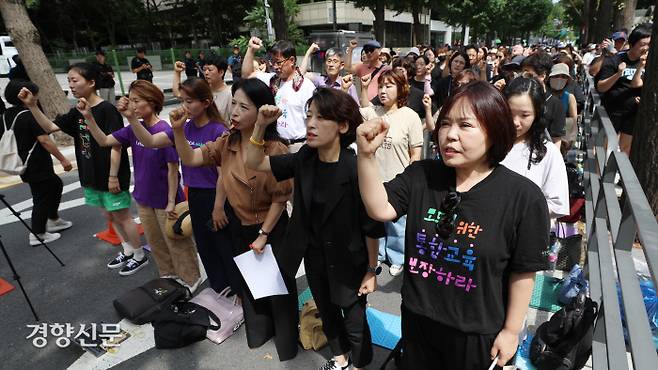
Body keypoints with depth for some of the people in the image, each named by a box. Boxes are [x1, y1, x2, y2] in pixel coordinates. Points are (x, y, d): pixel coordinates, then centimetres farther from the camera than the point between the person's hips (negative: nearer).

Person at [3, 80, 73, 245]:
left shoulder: (6, 115, 7)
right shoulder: (30, 115, -18)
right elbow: (44, 140, -22)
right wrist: (63, 159, -17)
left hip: (24, 164, 9)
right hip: (37, 165, -9)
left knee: (55, 184, 23)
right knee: (42, 197, 3)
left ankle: (53, 220, 33)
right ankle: (37, 234, 11)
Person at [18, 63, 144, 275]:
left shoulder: (107, 110, -18)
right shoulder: (76, 112, 7)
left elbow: (115, 146, -19)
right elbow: (50, 127, 9)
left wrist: (113, 176, -19)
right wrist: (32, 106, -6)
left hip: (111, 177, -8)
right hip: (92, 177, 8)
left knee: (122, 216, 3)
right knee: (109, 216, 17)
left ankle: (140, 256, 19)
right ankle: (127, 251, 33)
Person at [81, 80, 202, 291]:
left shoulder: (164, 131, -21)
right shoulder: (134, 129, -1)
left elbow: (173, 169, -18)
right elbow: (104, 141, 3)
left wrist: (171, 202, -16)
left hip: (164, 200, -7)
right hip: (144, 198, 7)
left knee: (176, 242, 8)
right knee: (155, 241, 21)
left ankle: (191, 279, 28)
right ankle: (168, 275, 42)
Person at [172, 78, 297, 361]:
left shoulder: (276, 149, -23)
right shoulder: (226, 142, -6)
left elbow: (280, 198, -18)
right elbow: (189, 159, -8)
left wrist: (263, 234, -14)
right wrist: (178, 130, -23)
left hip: (272, 229, -5)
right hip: (240, 228, 6)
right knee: (249, 284, 23)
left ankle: (286, 341, 40)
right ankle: (258, 332, 51)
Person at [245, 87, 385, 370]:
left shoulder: (356, 169, -26)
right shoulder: (304, 159, -9)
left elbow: (371, 226, -18)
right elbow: (254, 163, -3)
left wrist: (371, 270, -10)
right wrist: (261, 125, -18)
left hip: (348, 261, -5)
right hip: (313, 256, 6)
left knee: (354, 320, 18)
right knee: (327, 312, 28)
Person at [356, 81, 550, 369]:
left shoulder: (524, 197, -17)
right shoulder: (420, 175, -8)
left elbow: (523, 272, -10)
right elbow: (380, 209, -17)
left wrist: (511, 330, -3)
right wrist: (367, 155, -29)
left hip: (476, 331, -3)